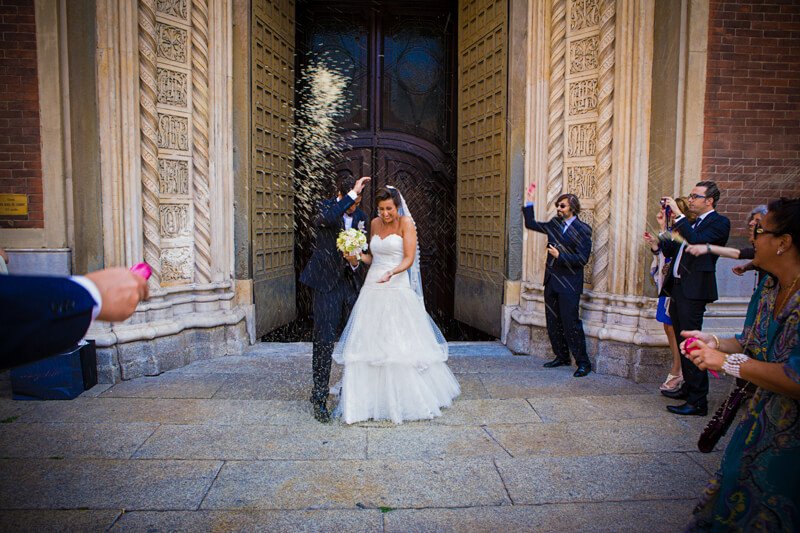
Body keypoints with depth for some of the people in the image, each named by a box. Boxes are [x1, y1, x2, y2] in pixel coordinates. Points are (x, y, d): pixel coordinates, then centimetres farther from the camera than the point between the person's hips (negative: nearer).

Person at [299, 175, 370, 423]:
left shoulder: (360, 217, 9)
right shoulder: (325, 208, -6)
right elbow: (328, 217, -33)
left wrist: (355, 261, -5)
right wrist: (353, 193, -29)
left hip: (350, 283, 5)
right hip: (327, 284, -5)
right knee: (324, 340, -7)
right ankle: (319, 398, 3)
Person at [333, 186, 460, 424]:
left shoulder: (406, 222, -4)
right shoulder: (375, 223, 12)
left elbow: (409, 259, -10)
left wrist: (391, 272, -28)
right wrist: (359, 256, 0)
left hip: (398, 289, -5)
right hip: (373, 288, 5)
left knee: (403, 344, -3)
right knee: (370, 342, 1)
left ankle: (408, 399, 14)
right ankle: (372, 400, 12)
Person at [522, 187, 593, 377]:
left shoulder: (583, 229, -7)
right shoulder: (554, 224, 12)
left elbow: (583, 258, -11)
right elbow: (531, 224, 21)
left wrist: (560, 256, -17)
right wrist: (530, 202, 15)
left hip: (569, 284, -7)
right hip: (551, 281, 7)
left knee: (571, 322, -8)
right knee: (553, 322, 12)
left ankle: (583, 363, 4)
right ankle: (562, 356, 27)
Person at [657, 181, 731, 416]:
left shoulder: (719, 223, -7)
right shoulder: (693, 223, 19)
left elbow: (697, 242, -25)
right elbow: (670, 250, 18)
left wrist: (678, 215, -21)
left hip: (693, 291, -9)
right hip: (677, 288, 9)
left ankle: (698, 402, -2)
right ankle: (688, 388, 31)